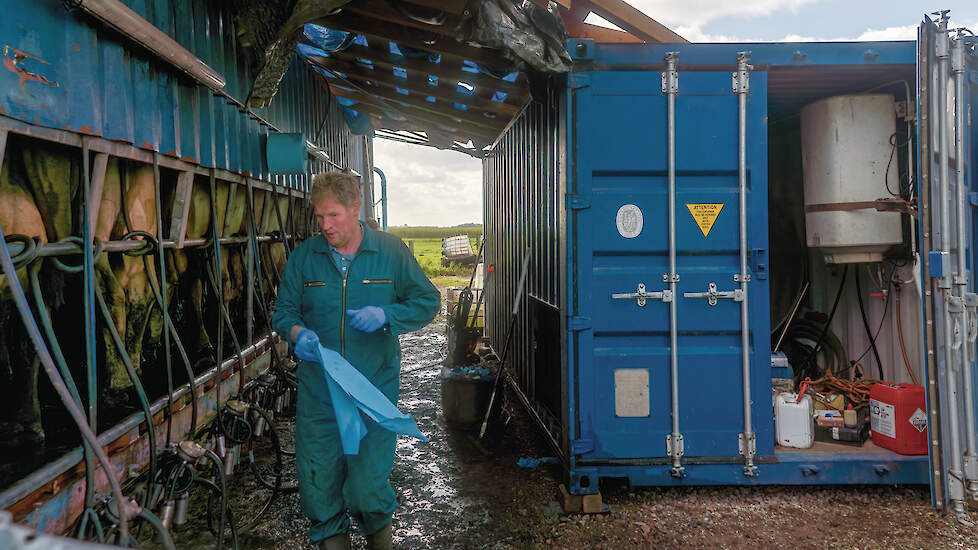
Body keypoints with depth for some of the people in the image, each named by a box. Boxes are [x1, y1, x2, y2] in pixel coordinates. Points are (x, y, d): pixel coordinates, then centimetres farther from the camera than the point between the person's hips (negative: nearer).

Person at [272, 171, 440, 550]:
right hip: (318, 387, 2)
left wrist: (385, 316, -15)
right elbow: (284, 310, 9)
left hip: (375, 383, -2)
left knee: (369, 479, 2)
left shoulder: (391, 251, -2)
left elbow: (428, 301, 2)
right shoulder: (303, 256, 2)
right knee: (317, 473, 8)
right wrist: (297, 333, -14)